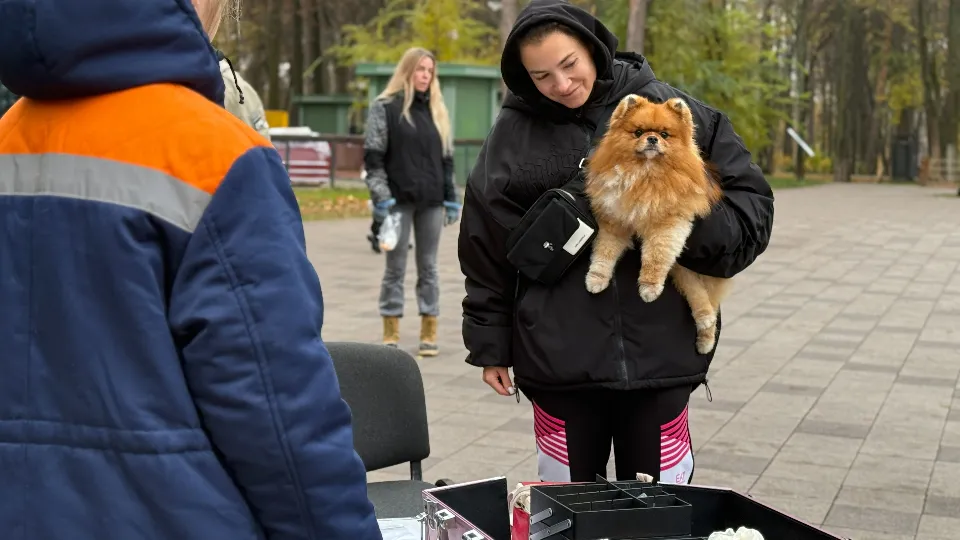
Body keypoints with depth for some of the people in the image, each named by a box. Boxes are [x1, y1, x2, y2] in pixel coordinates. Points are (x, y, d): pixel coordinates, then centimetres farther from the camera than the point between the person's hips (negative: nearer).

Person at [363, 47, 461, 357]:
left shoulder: (437, 109, 14)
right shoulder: (385, 107, 0)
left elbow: (447, 157, 15)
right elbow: (373, 156, -5)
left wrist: (452, 196, 10)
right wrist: (380, 195, -13)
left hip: (432, 200, 4)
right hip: (399, 199, -4)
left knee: (428, 266, 7)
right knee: (396, 267, 3)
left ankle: (429, 333, 12)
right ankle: (390, 334, 10)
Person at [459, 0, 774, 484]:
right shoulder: (515, 130, -1)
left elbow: (750, 204, 1)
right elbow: (487, 246, 5)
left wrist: (688, 225, -16)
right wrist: (491, 344, 6)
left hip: (661, 351, 0)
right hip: (560, 357, 1)